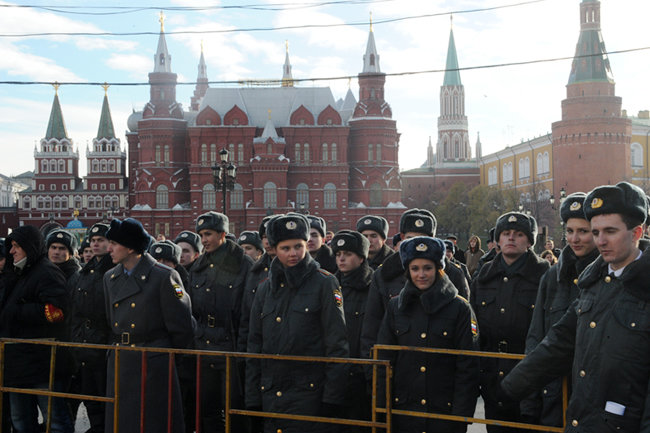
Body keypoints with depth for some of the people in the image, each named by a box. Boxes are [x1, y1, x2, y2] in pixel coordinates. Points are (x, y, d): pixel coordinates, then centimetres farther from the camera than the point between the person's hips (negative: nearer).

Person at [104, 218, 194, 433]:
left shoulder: (164, 277, -11)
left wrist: (167, 355, 3)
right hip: (120, 366, 6)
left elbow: (182, 328, -7)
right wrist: (121, 347, 17)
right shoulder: (110, 278, 10)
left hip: (153, 367, -6)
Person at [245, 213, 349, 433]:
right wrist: (252, 398, 10)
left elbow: (338, 344, -6)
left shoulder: (324, 284, -2)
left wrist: (332, 398, -11)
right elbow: (255, 345, 14)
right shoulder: (266, 289, 11)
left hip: (309, 396, -4)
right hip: (270, 396, 5)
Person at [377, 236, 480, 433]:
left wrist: (461, 416, -8)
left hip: (444, 412, -2)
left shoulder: (460, 308, -1)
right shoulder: (395, 307, 6)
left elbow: (467, 367, -2)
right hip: (403, 410, 2)